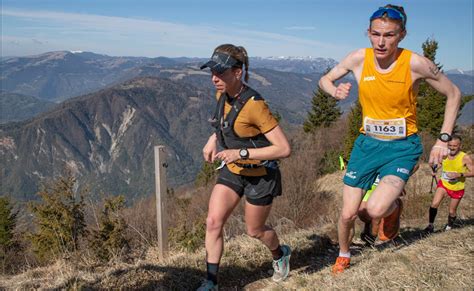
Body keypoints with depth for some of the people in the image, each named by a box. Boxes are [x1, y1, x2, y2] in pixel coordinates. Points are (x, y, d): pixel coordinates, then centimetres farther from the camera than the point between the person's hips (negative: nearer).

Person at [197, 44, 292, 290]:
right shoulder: (223, 95, -6)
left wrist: (241, 153, -31)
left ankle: (280, 254, 46)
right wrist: (213, 140, 1)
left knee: (254, 230, 13)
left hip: (260, 175, -6)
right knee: (213, 222, -6)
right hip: (232, 170, 6)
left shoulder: (254, 104, -28)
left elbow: (284, 149, -27)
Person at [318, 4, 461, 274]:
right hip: (367, 143, 3)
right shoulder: (359, 59, -8)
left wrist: (444, 139, -7)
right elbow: (325, 79, 7)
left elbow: (454, 94, -3)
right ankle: (344, 254, 37)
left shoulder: (416, 63, -16)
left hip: (402, 147, -2)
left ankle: (394, 206, 14)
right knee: (348, 214, 5)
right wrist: (336, 91, -17)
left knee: (376, 209, -24)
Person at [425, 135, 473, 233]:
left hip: (457, 188, -2)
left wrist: (459, 175, -29)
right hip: (443, 184, 2)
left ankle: (449, 226, 41)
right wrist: (434, 170, -9)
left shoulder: (465, 158, -18)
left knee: (452, 212, 11)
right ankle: (431, 225, -3)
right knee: (434, 204, -19)